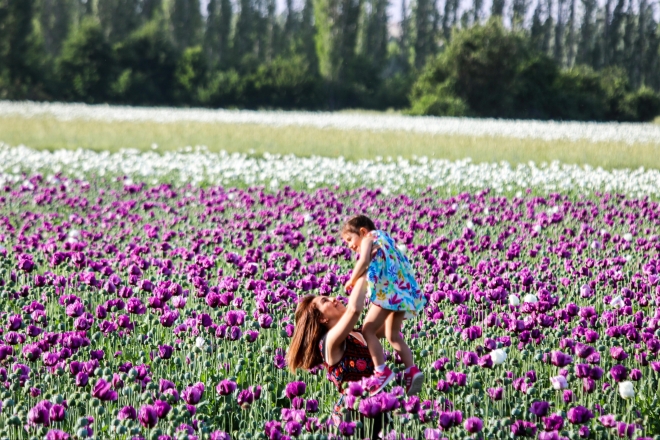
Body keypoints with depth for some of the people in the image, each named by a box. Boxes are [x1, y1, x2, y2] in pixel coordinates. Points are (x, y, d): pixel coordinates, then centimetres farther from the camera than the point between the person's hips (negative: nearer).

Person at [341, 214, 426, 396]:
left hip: (389, 290, -10)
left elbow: (364, 261, -15)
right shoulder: (383, 238, 28)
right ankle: (412, 369, 6)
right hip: (404, 290, 10)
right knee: (393, 335, 16)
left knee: (368, 330, -6)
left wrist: (351, 281, -4)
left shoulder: (369, 238, 4)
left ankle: (382, 371, -12)